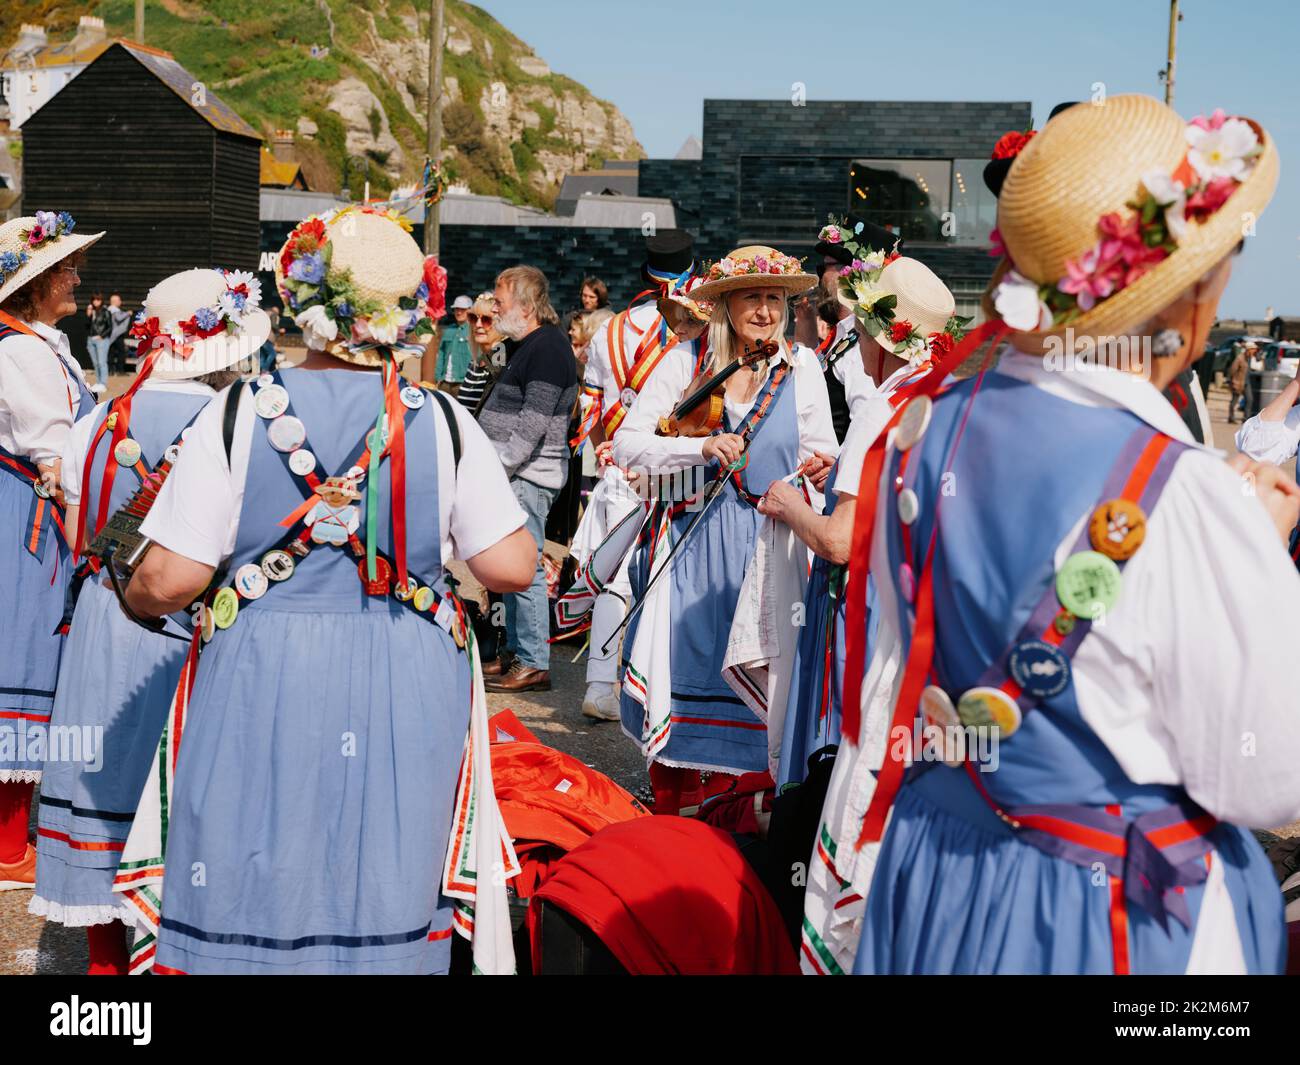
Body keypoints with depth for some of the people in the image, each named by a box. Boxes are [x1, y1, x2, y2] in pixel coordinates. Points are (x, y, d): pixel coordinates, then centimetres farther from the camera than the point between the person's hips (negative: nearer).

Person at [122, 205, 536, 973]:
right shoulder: (445, 423, -5)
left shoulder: (240, 413, -8)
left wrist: (135, 596, 13)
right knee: (389, 895, 14)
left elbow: (169, 581, -10)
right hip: (406, 693, 1)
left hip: (267, 683, -1)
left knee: (252, 898, 13)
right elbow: (513, 567, -6)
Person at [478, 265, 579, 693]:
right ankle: (515, 651, 24)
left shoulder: (547, 347, -15)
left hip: (529, 476, -11)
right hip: (512, 474, 11)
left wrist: (498, 467, -19)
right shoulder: (526, 345, 18)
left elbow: (533, 422, -21)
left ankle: (534, 664, -2)